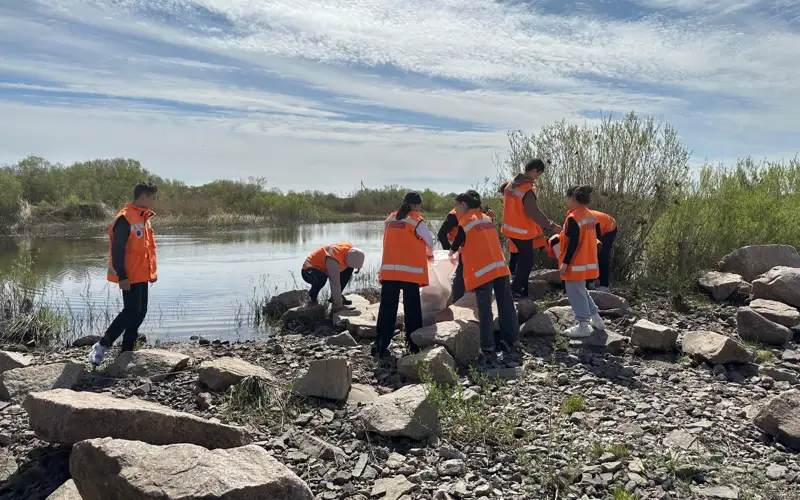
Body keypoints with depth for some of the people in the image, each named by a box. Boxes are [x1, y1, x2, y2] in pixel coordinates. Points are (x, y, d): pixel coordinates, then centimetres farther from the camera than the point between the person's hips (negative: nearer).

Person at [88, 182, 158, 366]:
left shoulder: (143, 217, 13)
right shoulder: (125, 219, -16)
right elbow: (117, 250, -20)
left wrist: (152, 271, 19)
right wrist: (122, 276, -22)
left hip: (141, 275, 10)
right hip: (130, 277, -10)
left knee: (141, 312, 10)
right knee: (132, 311, -10)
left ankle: (126, 351, 18)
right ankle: (102, 345, 3)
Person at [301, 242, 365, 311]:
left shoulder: (350, 248, -15)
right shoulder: (333, 260, -39)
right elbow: (335, 285, -35)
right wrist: (339, 305, -30)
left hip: (323, 268, 8)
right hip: (309, 269, -8)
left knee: (349, 269, -4)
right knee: (321, 278, -40)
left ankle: (335, 296, 5)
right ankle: (312, 296, -6)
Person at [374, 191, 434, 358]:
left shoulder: (390, 220, 12)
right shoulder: (417, 221, -3)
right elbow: (430, 241, 7)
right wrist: (429, 254, 29)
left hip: (389, 270, 4)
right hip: (410, 271, -4)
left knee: (387, 309, 6)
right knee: (412, 309, 5)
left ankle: (380, 346, 4)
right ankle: (414, 345, 10)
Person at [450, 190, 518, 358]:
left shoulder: (465, 222, -5)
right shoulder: (486, 218, 16)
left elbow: (456, 244, 6)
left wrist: (452, 253, 29)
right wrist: (461, 252, 29)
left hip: (481, 271, -6)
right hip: (500, 266, 6)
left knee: (485, 310, -3)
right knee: (506, 305, 11)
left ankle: (488, 348, -1)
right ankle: (509, 339, 20)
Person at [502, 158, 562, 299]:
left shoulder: (511, 183, 4)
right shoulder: (528, 190, -23)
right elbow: (534, 213, -25)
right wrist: (551, 226, -21)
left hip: (511, 228, 9)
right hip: (522, 231, -9)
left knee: (522, 258, 21)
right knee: (526, 261, 4)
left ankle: (520, 286, 29)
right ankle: (515, 291, 8)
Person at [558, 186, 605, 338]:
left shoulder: (573, 218, -19)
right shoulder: (590, 216, 8)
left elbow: (573, 243, -22)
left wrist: (565, 262, -17)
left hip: (576, 264, -9)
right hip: (588, 262, 9)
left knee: (575, 294, 1)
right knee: (581, 291, 23)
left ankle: (583, 326, 6)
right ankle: (596, 319, 27)